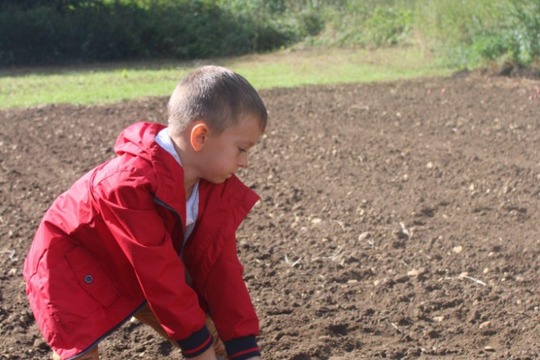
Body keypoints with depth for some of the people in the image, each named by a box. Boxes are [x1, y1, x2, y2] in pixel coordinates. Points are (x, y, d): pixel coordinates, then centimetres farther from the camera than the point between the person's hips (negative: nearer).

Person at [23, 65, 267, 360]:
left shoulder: (215, 187, -14)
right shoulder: (131, 184, -38)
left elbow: (218, 265, -12)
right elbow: (161, 274, -33)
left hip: (132, 268, 7)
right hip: (69, 262, -7)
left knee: (204, 333, 0)